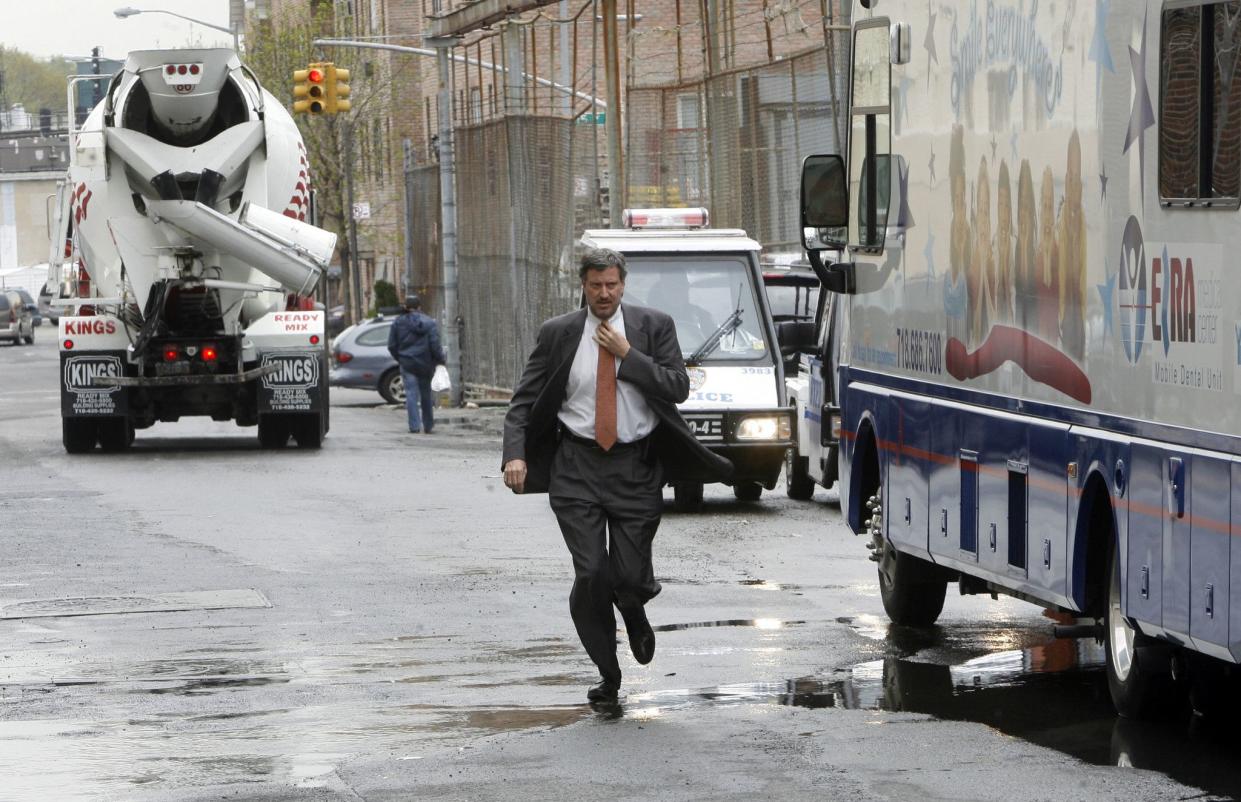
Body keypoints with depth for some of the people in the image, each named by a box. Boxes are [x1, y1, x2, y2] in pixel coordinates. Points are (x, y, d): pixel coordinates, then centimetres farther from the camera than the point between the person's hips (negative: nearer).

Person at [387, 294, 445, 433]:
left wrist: (400, 359, 16)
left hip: (407, 364, -1)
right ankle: (428, 425, 22)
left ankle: (415, 425, -12)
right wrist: (440, 359, 4)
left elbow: (392, 345, 1)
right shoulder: (430, 323, -3)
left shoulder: (398, 323, -1)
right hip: (425, 364, 1)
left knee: (411, 394, -2)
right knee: (426, 393, 14)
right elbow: (435, 346, -8)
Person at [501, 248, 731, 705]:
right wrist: (515, 455, -11)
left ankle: (633, 612, 37)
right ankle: (607, 674, 10)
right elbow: (524, 401, 4)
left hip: (636, 468, 0)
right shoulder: (558, 334, 4)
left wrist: (627, 354, -12)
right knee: (591, 576, -8)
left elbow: (678, 388, -6)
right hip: (577, 469, 0)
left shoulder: (654, 327, 3)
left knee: (631, 577, -2)